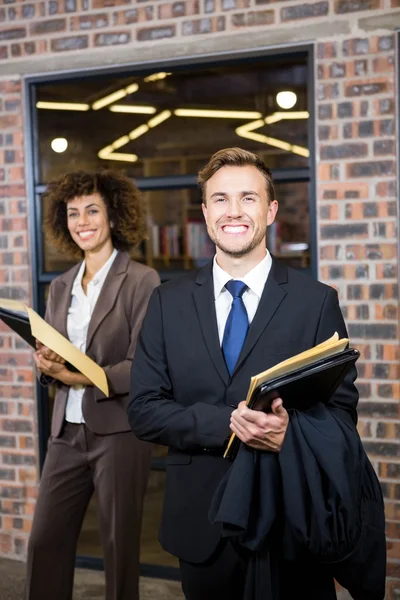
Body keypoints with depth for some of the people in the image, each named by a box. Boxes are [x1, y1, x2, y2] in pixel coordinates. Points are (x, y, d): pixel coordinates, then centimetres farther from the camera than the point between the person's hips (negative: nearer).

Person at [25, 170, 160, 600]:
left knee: (119, 547, 7)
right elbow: (51, 358, 13)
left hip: (119, 432, -5)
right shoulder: (60, 287, 11)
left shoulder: (142, 281, -8)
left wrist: (81, 376, -23)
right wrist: (47, 365, -10)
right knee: (44, 542, 9)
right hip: (66, 432, 6)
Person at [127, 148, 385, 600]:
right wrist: (226, 423, -19)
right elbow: (143, 409, -2)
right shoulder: (168, 302, 2)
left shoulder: (317, 301, -4)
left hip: (292, 521, -1)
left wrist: (289, 431, -24)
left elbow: (342, 410, -2)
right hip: (202, 523, 2)